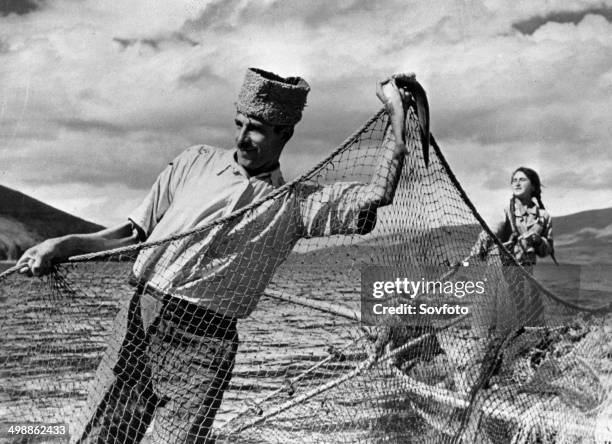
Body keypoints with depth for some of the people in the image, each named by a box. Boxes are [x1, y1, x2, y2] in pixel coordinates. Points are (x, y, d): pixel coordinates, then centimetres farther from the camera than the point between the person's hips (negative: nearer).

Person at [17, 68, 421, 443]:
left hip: (203, 346, -2)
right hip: (138, 323, 3)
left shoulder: (295, 204, 5)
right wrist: (63, 246, 1)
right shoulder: (197, 161, 12)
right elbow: (134, 233, 14)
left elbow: (377, 195, -6)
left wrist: (398, 112, -2)